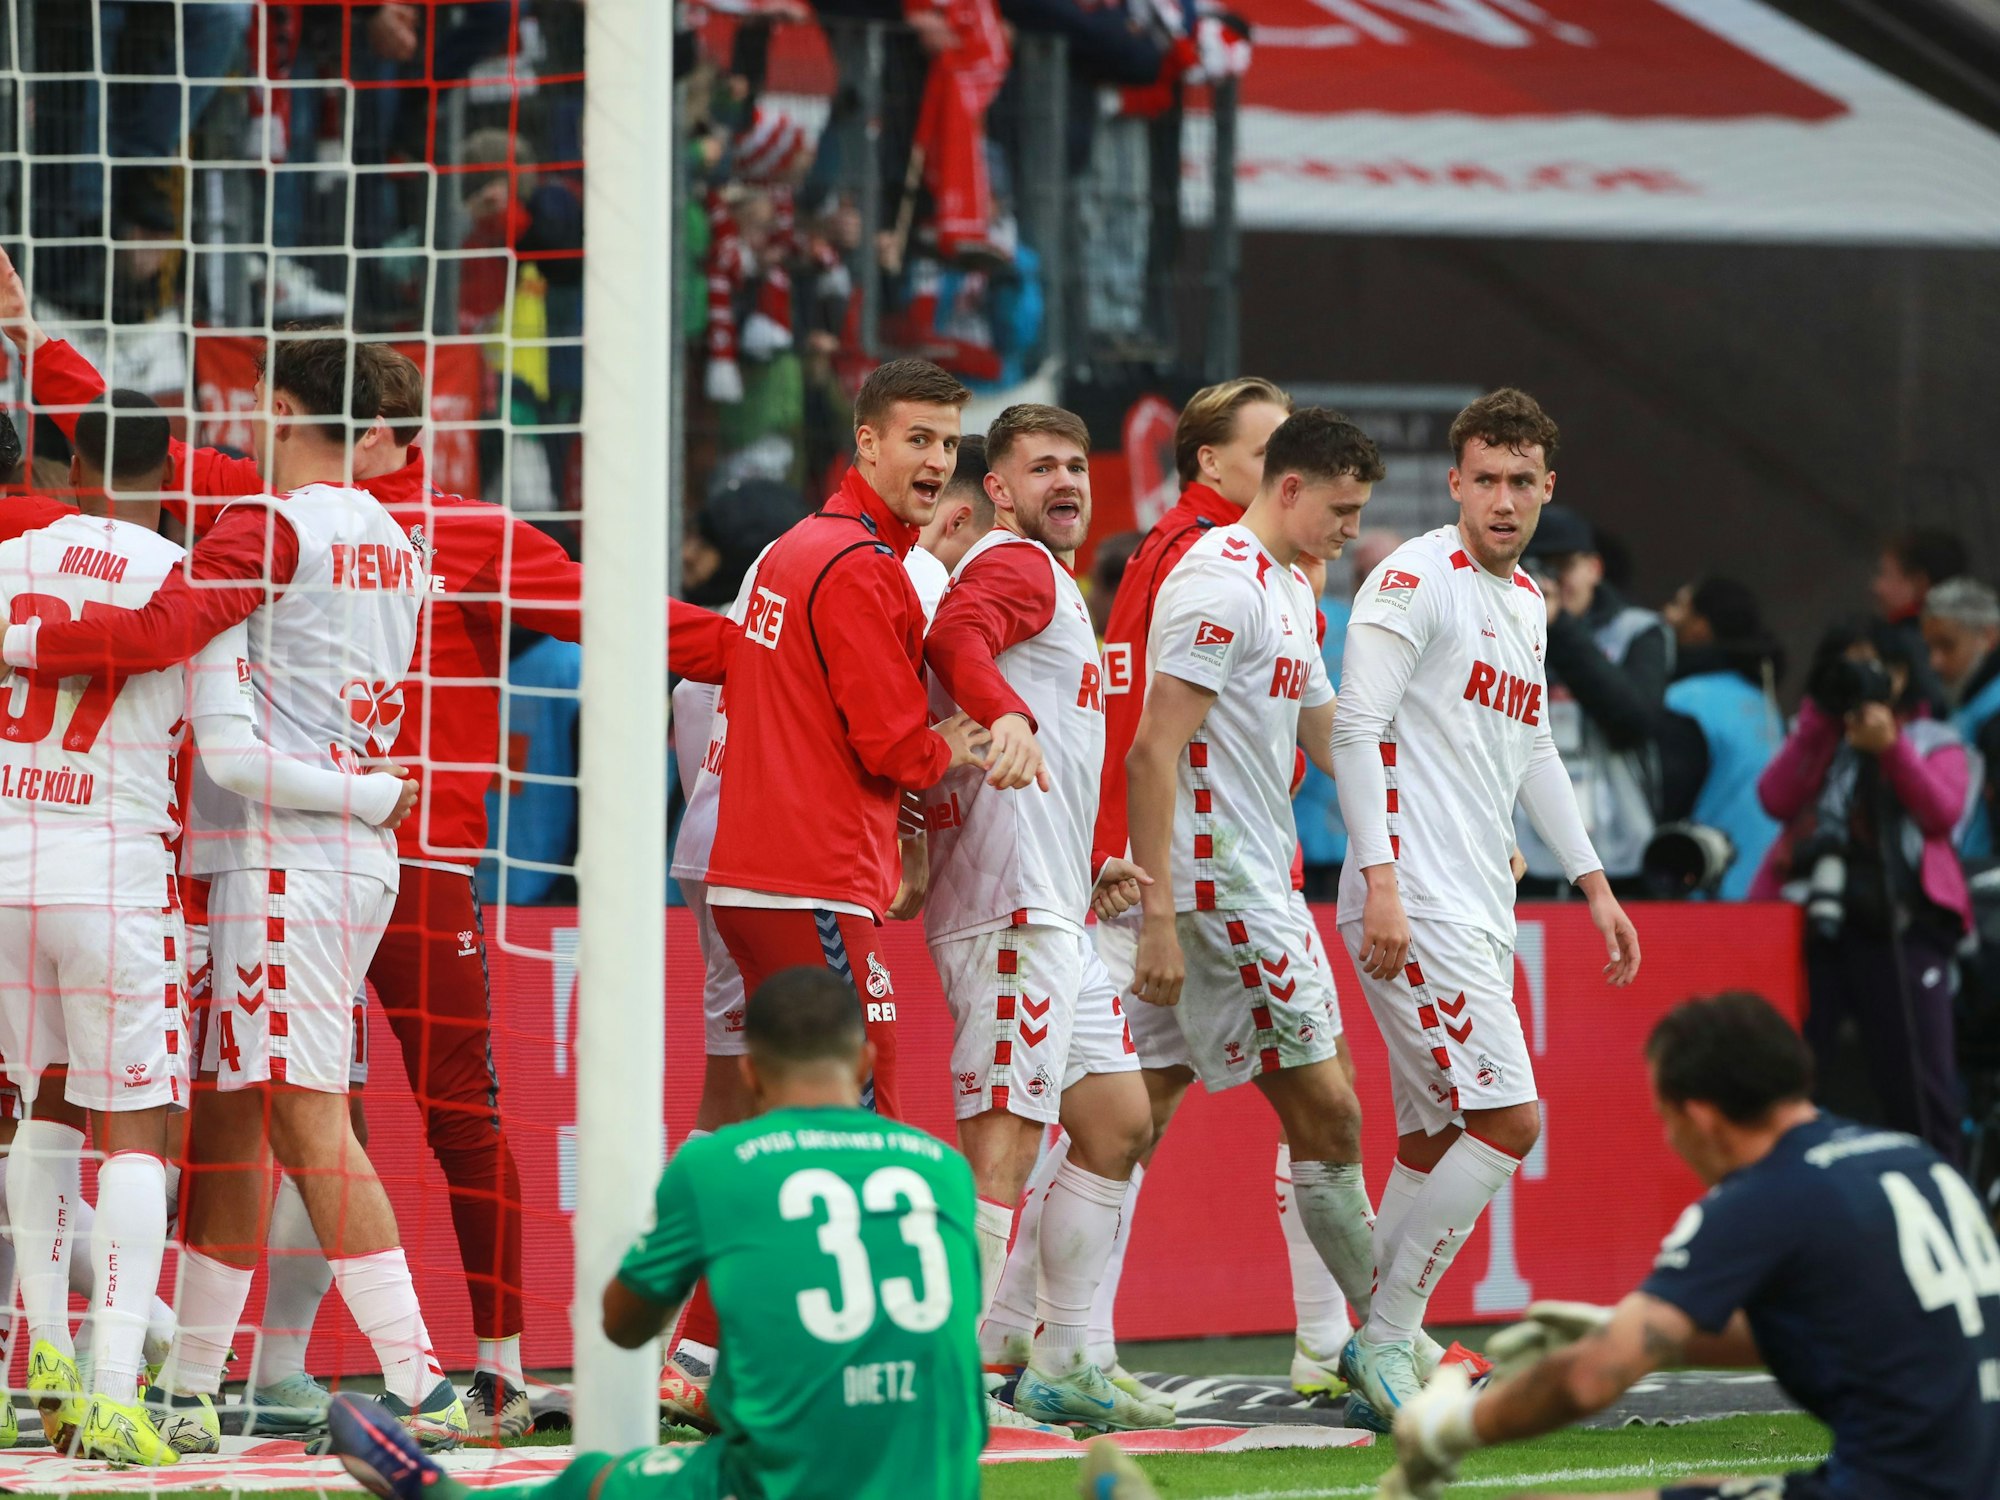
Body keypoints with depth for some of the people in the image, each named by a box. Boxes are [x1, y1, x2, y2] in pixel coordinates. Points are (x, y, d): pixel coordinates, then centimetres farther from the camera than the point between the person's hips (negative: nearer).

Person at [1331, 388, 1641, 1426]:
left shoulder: (1527, 603, 19)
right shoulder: (1416, 579, -8)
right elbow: (1356, 728, -14)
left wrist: (1592, 882, 26)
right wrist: (1378, 879, -22)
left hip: (1480, 910, 9)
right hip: (1413, 904, -9)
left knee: (1434, 1144, 8)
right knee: (1509, 1120, -14)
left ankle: (1384, 1346, 14)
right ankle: (1384, 1342, -9)